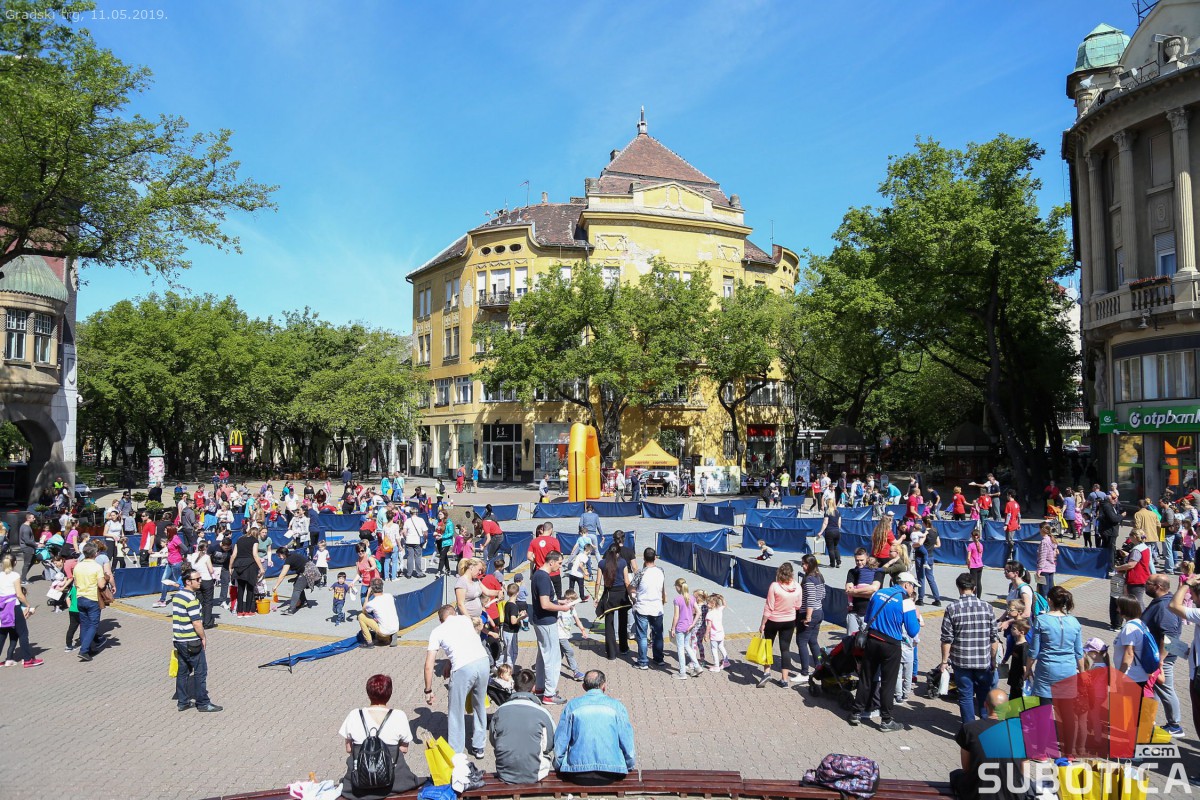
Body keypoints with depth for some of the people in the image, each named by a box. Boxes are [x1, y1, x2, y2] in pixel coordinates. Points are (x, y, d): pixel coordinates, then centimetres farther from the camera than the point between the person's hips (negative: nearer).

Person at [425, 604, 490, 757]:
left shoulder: (437, 632, 15)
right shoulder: (465, 619, 24)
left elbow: (429, 666, 11)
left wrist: (428, 690, 19)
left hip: (463, 669, -4)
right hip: (483, 660, 4)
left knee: (456, 712, 14)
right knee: (479, 707, 23)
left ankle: (455, 754, 20)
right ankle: (479, 747, 34)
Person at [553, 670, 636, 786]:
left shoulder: (572, 706, 2)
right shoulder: (616, 705, 0)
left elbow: (560, 741, 3)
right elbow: (627, 741, 1)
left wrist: (559, 765, 18)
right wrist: (631, 765, 17)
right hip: (611, 774, -1)